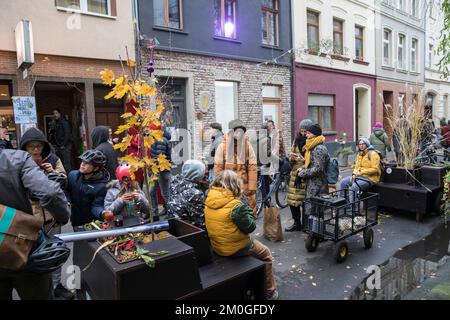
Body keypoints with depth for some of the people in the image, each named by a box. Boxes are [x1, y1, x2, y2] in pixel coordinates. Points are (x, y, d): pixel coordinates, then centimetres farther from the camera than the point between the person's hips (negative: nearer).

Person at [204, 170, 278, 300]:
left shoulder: (209, 200, -5)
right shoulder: (236, 206, -27)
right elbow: (250, 227, -17)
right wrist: (248, 211, -4)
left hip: (216, 246, 7)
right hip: (235, 248, -7)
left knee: (254, 243, 30)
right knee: (265, 254, 17)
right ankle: (269, 292, 28)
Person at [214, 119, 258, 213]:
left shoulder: (247, 146, -1)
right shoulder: (222, 146, -4)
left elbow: (252, 168, -3)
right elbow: (218, 168, -4)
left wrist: (252, 188, -7)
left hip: (244, 186, 1)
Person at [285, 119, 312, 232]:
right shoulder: (297, 141, 12)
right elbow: (291, 158, 19)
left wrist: (304, 160, -22)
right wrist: (292, 158, -2)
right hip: (295, 175, 6)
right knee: (292, 200, 9)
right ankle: (297, 223, 25)